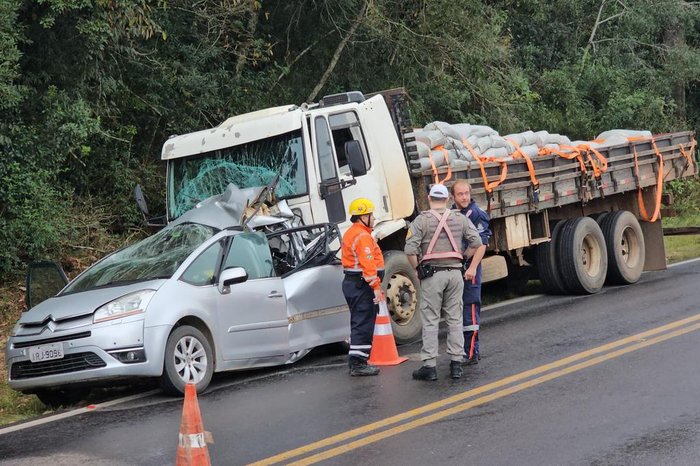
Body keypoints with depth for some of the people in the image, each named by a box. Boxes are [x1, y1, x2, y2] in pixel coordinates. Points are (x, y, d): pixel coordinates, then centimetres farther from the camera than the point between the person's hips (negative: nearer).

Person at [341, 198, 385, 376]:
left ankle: (356, 362, 21)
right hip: (362, 285, -11)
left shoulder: (350, 234, 18)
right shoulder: (363, 236, -16)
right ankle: (358, 363, -9)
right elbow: (368, 264, -23)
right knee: (364, 324, -8)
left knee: (359, 323, 16)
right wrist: (376, 287, -24)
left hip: (351, 282, 11)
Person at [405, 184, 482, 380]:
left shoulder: (422, 220, -4)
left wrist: (418, 269, 2)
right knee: (455, 319, 10)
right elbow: (476, 242, 5)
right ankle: (456, 363, 10)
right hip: (455, 272, 3)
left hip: (432, 273, -3)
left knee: (430, 321, 0)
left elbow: (410, 250, -12)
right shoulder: (460, 219, 7)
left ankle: (429, 365, -1)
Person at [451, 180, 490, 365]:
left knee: (470, 308, -7)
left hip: (469, 268, -8)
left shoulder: (476, 214, -9)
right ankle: (465, 350, 22)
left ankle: (471, 353, -6)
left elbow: (481, 244, -15)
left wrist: (472, 267, -23)